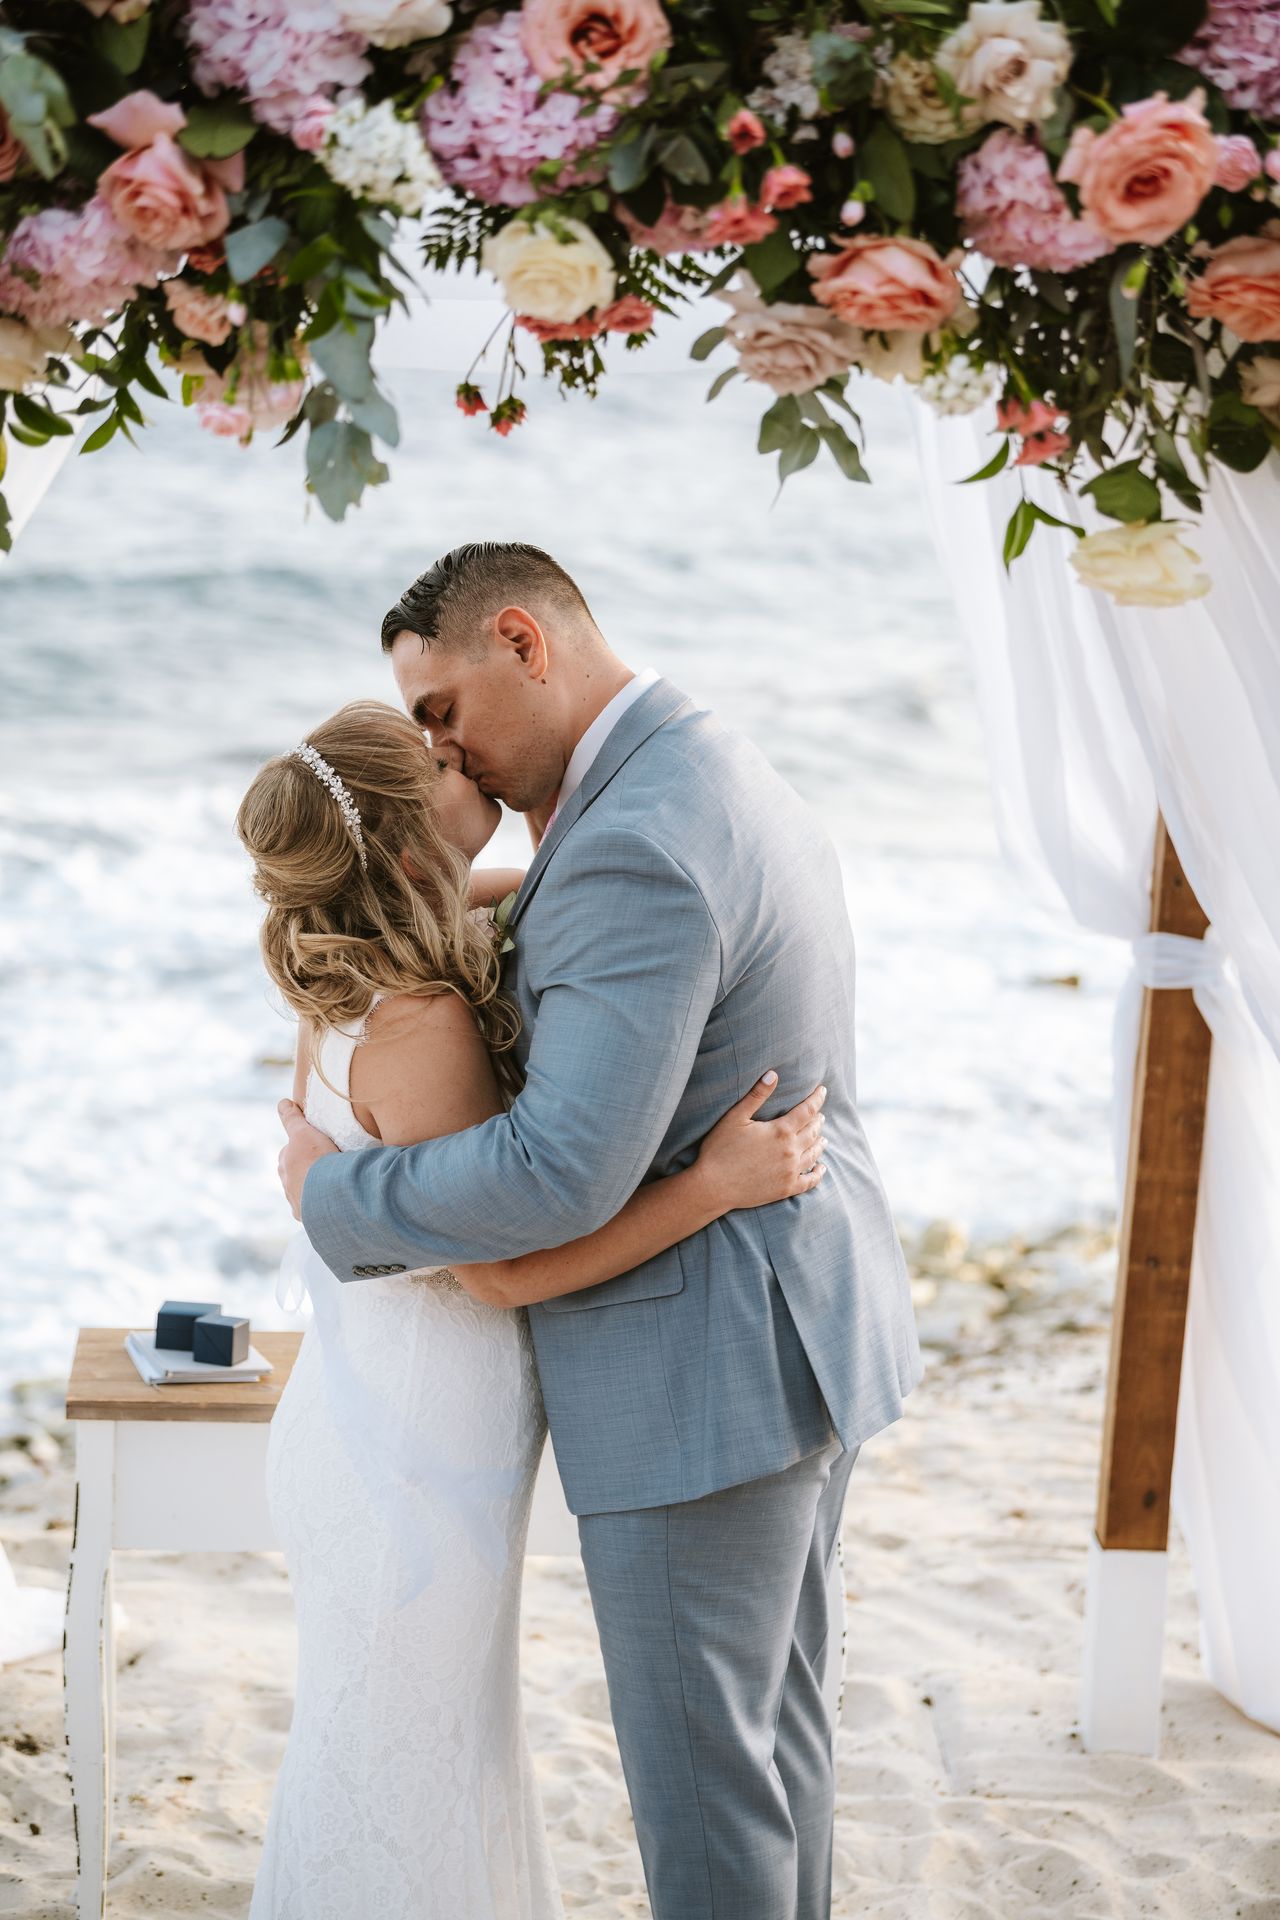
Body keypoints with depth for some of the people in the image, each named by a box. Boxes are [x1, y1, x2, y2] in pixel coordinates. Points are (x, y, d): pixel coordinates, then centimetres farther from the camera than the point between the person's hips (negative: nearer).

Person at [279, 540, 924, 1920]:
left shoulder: (633, 848, -25)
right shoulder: (732, 780, 9)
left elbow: (563, 1173, -29)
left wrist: (336, 1194, -14)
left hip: (702, 1375, -10)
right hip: (808, 1327, 10)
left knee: (699, 1768, 5)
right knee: (778, 1721, 21)